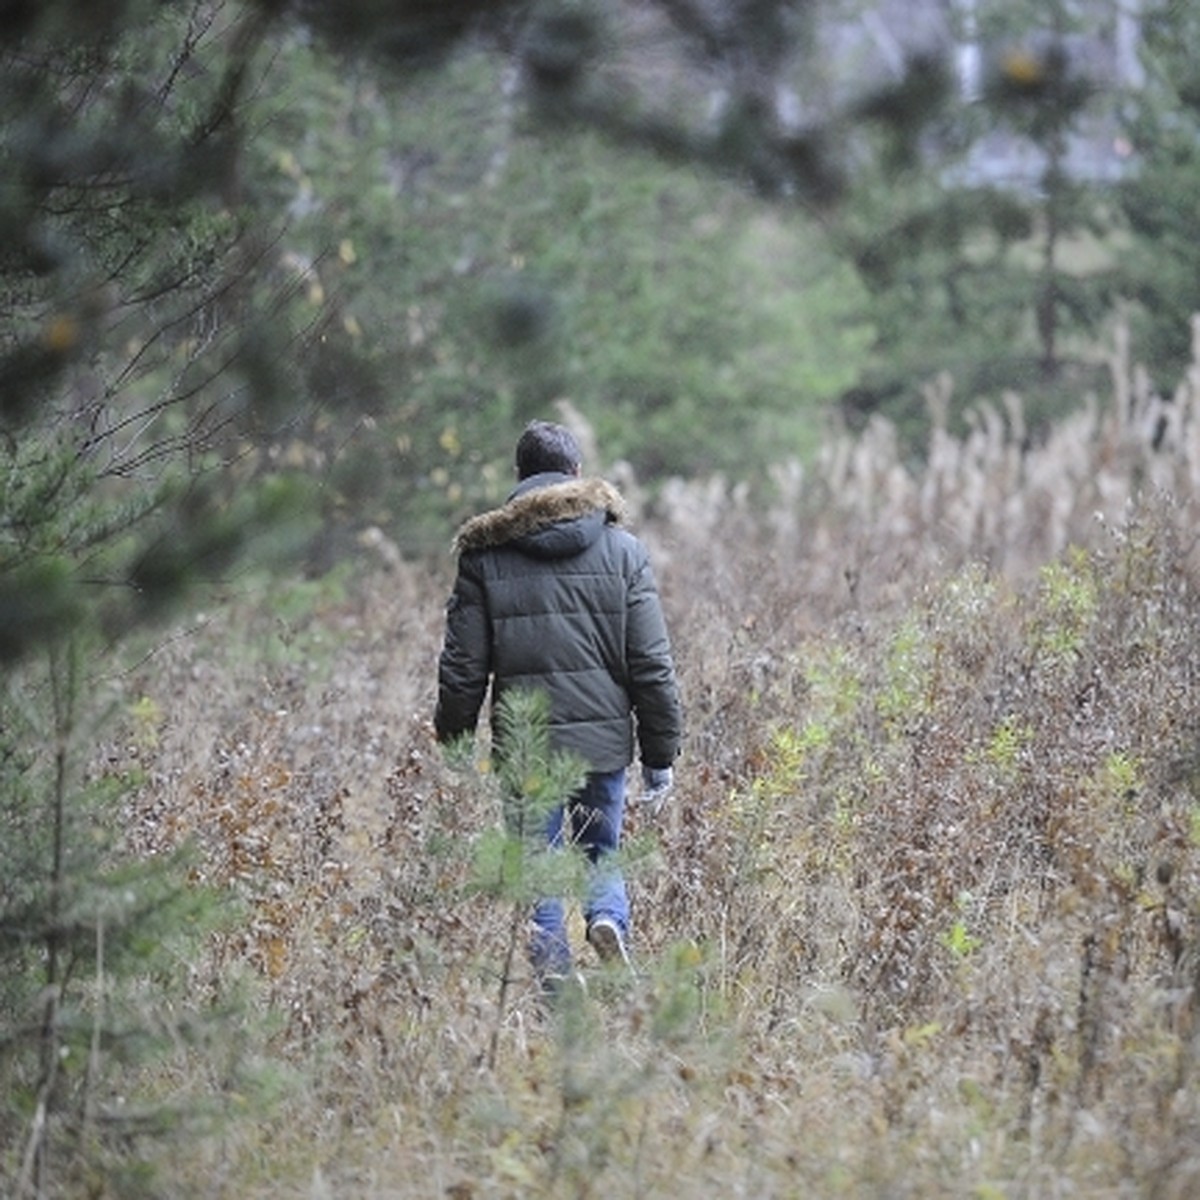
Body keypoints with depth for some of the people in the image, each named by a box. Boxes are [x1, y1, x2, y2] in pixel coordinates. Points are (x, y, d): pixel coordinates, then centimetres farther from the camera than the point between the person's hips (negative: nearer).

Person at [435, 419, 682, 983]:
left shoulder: (485, 555, 1)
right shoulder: (622, 550, 3)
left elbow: (463, 668, 1)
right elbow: (651, 665, 1)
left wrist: (452, 745, 12)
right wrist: (660, 754, 8)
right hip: (604, 739, 1)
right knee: (600, 853, 18)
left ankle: (552, 974, -4)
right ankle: (609, 918, -11)